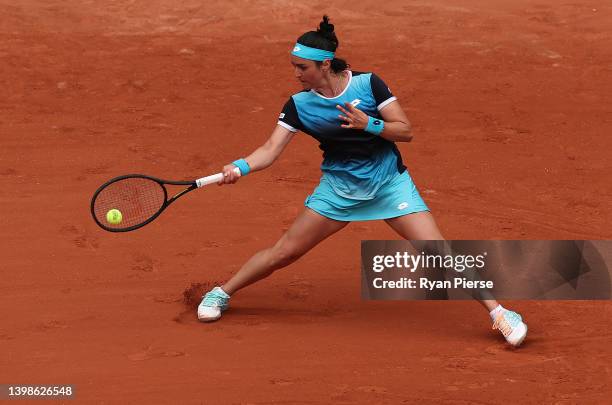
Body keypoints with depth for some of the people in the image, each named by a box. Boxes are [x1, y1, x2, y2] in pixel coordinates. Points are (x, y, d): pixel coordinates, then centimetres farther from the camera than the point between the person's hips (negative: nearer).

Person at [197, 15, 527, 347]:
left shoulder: (368, 84, -13)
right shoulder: (299, 105, -8)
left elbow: (405, 131, -11)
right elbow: (270, 150, -13)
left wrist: (369, 124, -28)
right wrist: (240, 167, -32)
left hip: (389, 182, -2)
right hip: (339, 186, 2)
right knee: (284, 251, 2)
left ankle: (498, 312, -4)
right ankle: (221, 294, 21)